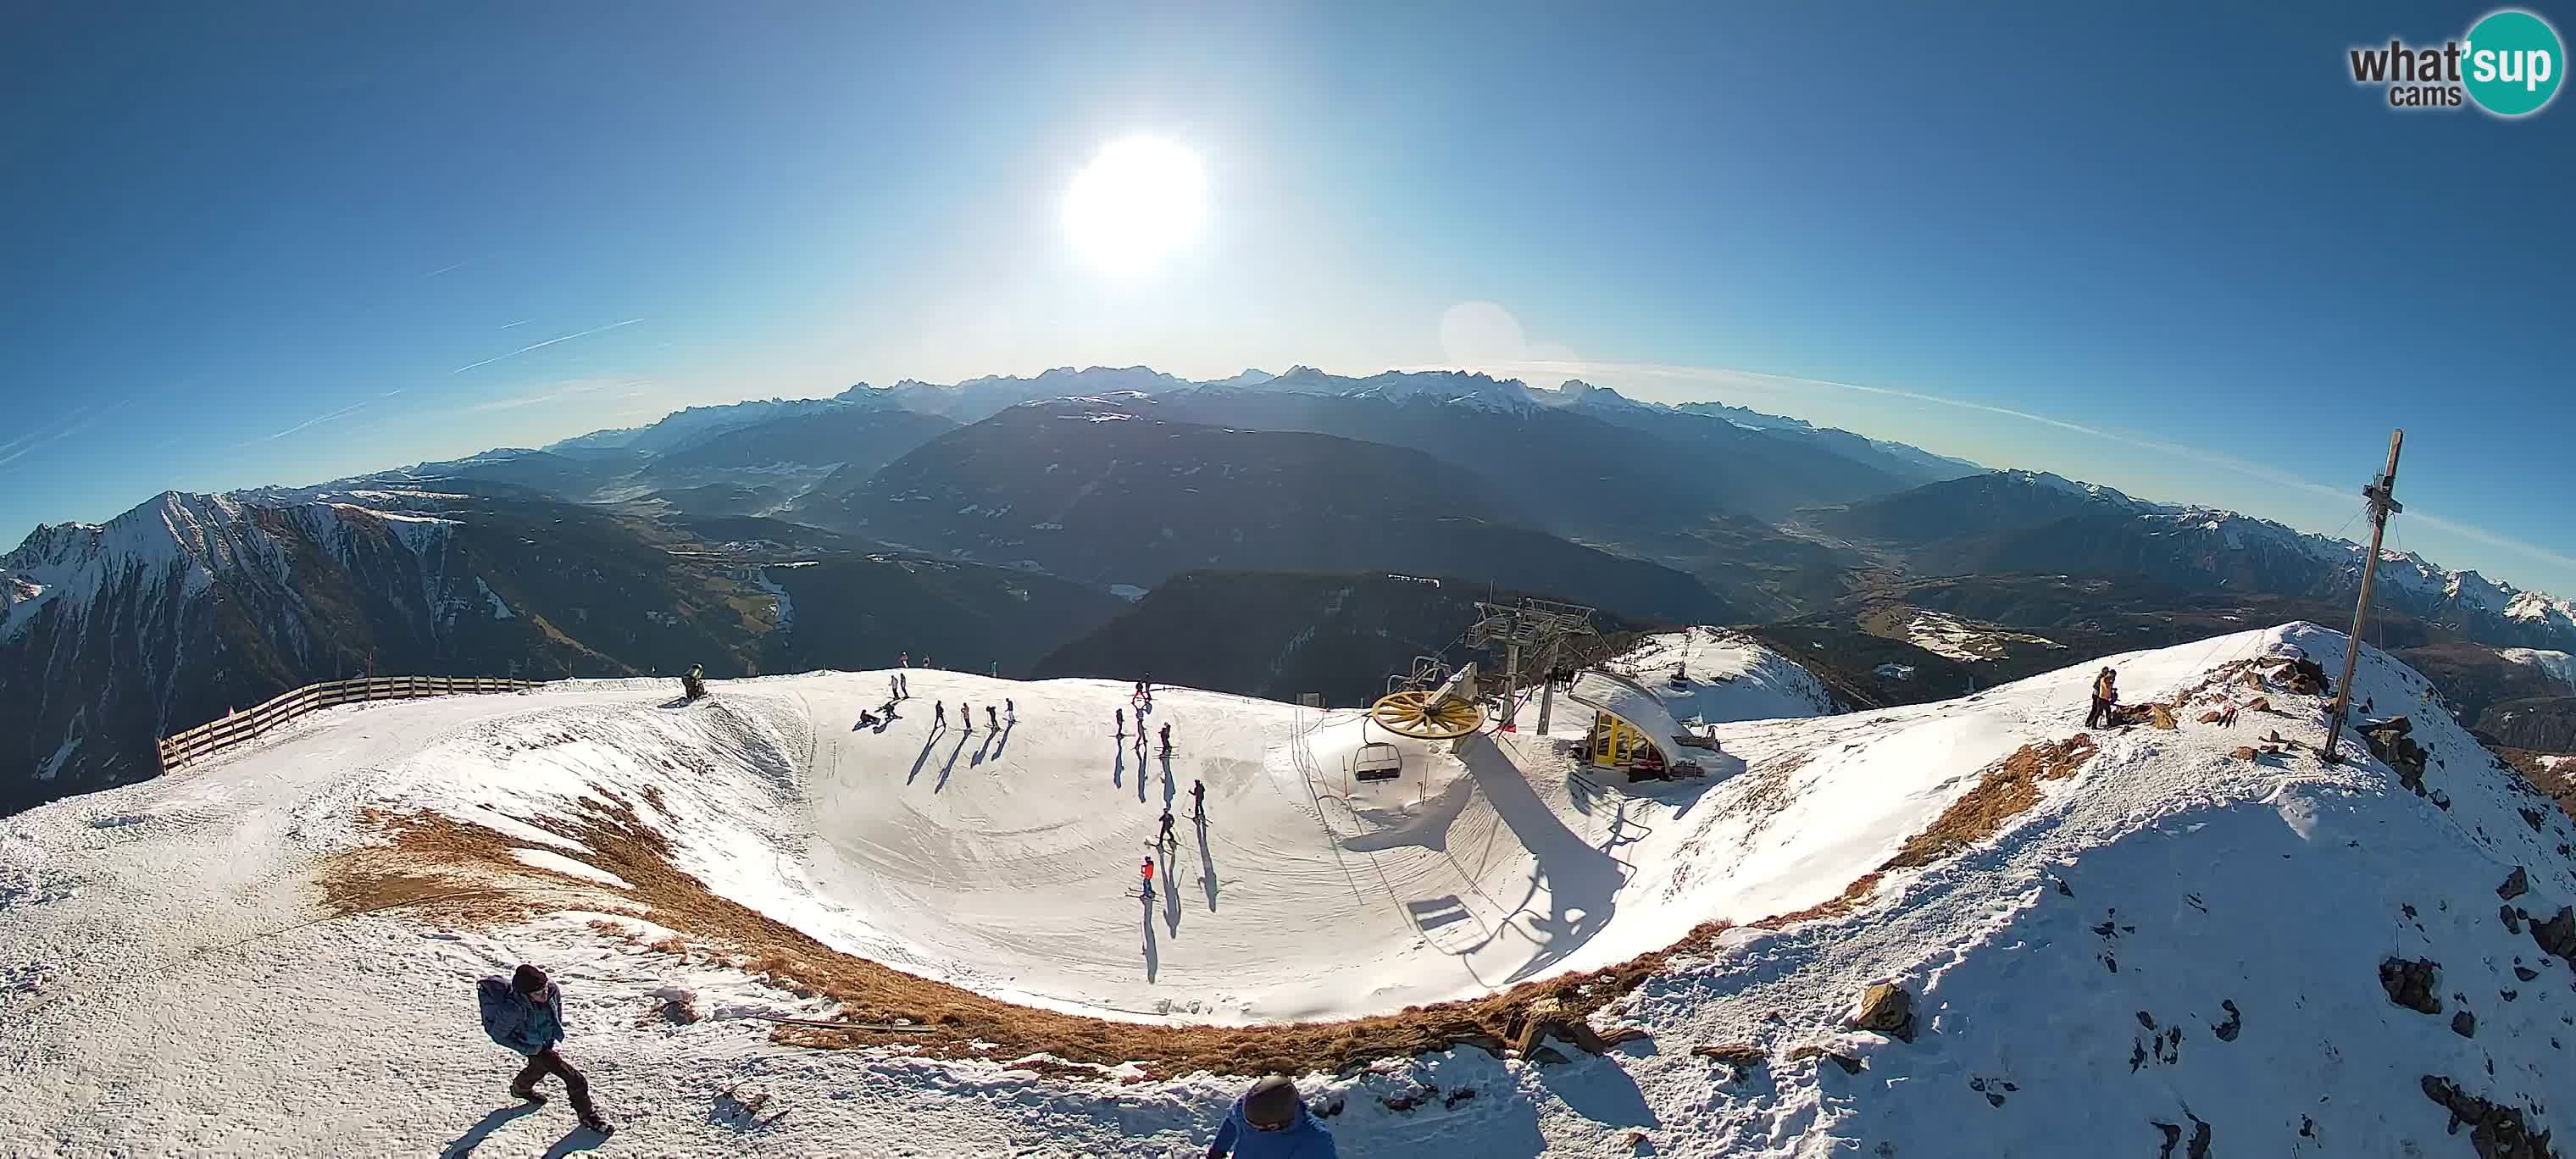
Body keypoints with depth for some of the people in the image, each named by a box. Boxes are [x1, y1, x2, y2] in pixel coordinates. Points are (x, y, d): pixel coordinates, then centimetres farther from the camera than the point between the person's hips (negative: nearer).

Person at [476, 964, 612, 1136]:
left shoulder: (551, 988, -27)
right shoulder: (512, 1009, -40)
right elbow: (498, 1035, -21)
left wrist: (557, 1029, 2)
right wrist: (528, 1049, -19)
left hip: (547, 1040, 6)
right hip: (533, 1046, -6)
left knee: (539, 1067, 37)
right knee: (574, 1078, -9)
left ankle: (520, 1088, 68)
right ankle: (587, 1115, 10)